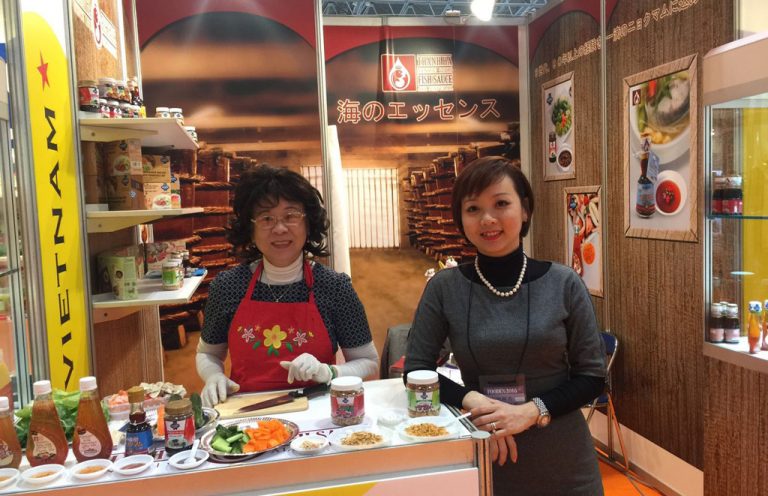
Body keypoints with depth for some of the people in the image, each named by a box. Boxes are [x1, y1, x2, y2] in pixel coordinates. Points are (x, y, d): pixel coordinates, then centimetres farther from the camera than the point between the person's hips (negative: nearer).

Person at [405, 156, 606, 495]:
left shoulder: (564, 283, -8)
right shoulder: (444, 288, -7)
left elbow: (592, 375, -4)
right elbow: (416, 370, -2)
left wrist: (530, 411, -18)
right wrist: (471, 400, -18)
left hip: (561, 461, 0)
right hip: (482, 459, 0)